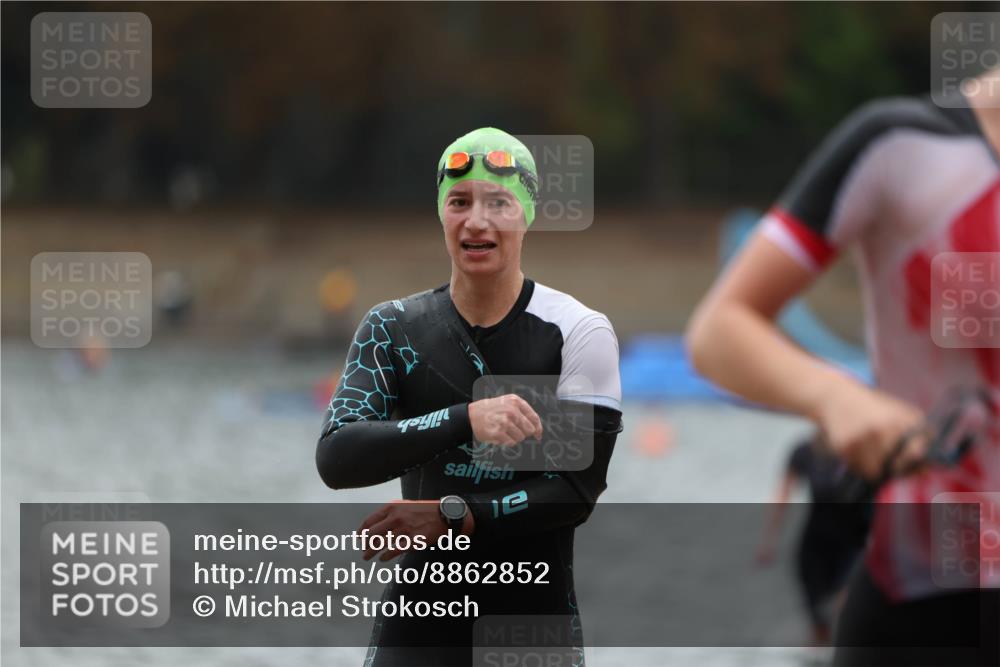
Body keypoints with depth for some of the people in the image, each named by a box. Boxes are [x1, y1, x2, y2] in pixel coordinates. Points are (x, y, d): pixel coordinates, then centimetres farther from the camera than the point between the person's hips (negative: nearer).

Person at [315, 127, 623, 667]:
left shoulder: (579, 332, -4)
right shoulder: (392, 328, 2)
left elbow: (577, 491, -9)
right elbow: (335, 459, -14)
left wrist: (449, 515, -19)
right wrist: (466, 420, -27)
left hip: (538, 617, -1)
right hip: (419, 618, 2)